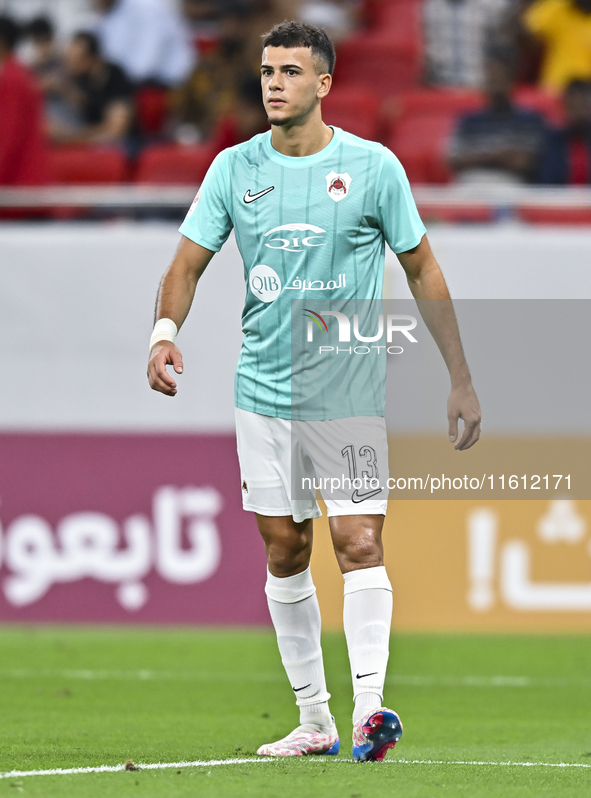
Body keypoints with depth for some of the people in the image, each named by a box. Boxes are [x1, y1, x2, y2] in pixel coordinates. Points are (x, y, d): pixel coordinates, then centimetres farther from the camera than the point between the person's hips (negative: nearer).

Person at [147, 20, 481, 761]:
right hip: (264, 389, 3)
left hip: (350, 392, -3)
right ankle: (313, 720, 14)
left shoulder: (373, 167, -4)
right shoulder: (235, 168, 3)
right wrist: (165, 331, -19)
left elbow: (422, 270, 4)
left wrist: (461, 380, 3)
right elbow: (187, 262, 3)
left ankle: (368, 708, -21)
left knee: (359, 543, -15)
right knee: (283, 553, 6)